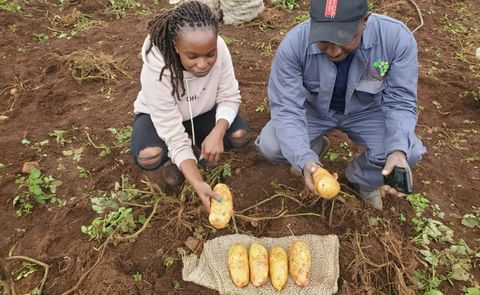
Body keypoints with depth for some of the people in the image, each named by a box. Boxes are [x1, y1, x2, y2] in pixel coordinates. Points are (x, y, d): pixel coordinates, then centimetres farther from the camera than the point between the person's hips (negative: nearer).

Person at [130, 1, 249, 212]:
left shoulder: (219, 48, -30)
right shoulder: (156, 71, -38)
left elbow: (229, 97, -17)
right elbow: (174, 136, -33)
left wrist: (217, 133, -35)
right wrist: (198, 183, -42)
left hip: (201, 112, 3)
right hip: (159, 117, -2)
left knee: (240, 135, -22)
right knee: (148, 157, -32)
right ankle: (173, 157, 3)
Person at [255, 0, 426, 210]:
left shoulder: (397, 38, -27)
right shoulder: (293, 45, -30)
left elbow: (400, 103, -20)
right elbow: (286, 108, -28)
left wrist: (398, 150, -39)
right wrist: (304, 159, -43)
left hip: (366, 112, 1)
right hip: (312, 109, 0)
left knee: (409, 153, -24)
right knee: (270, 146, -22)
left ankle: (363, 178, 12)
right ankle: (315, 147, 13)